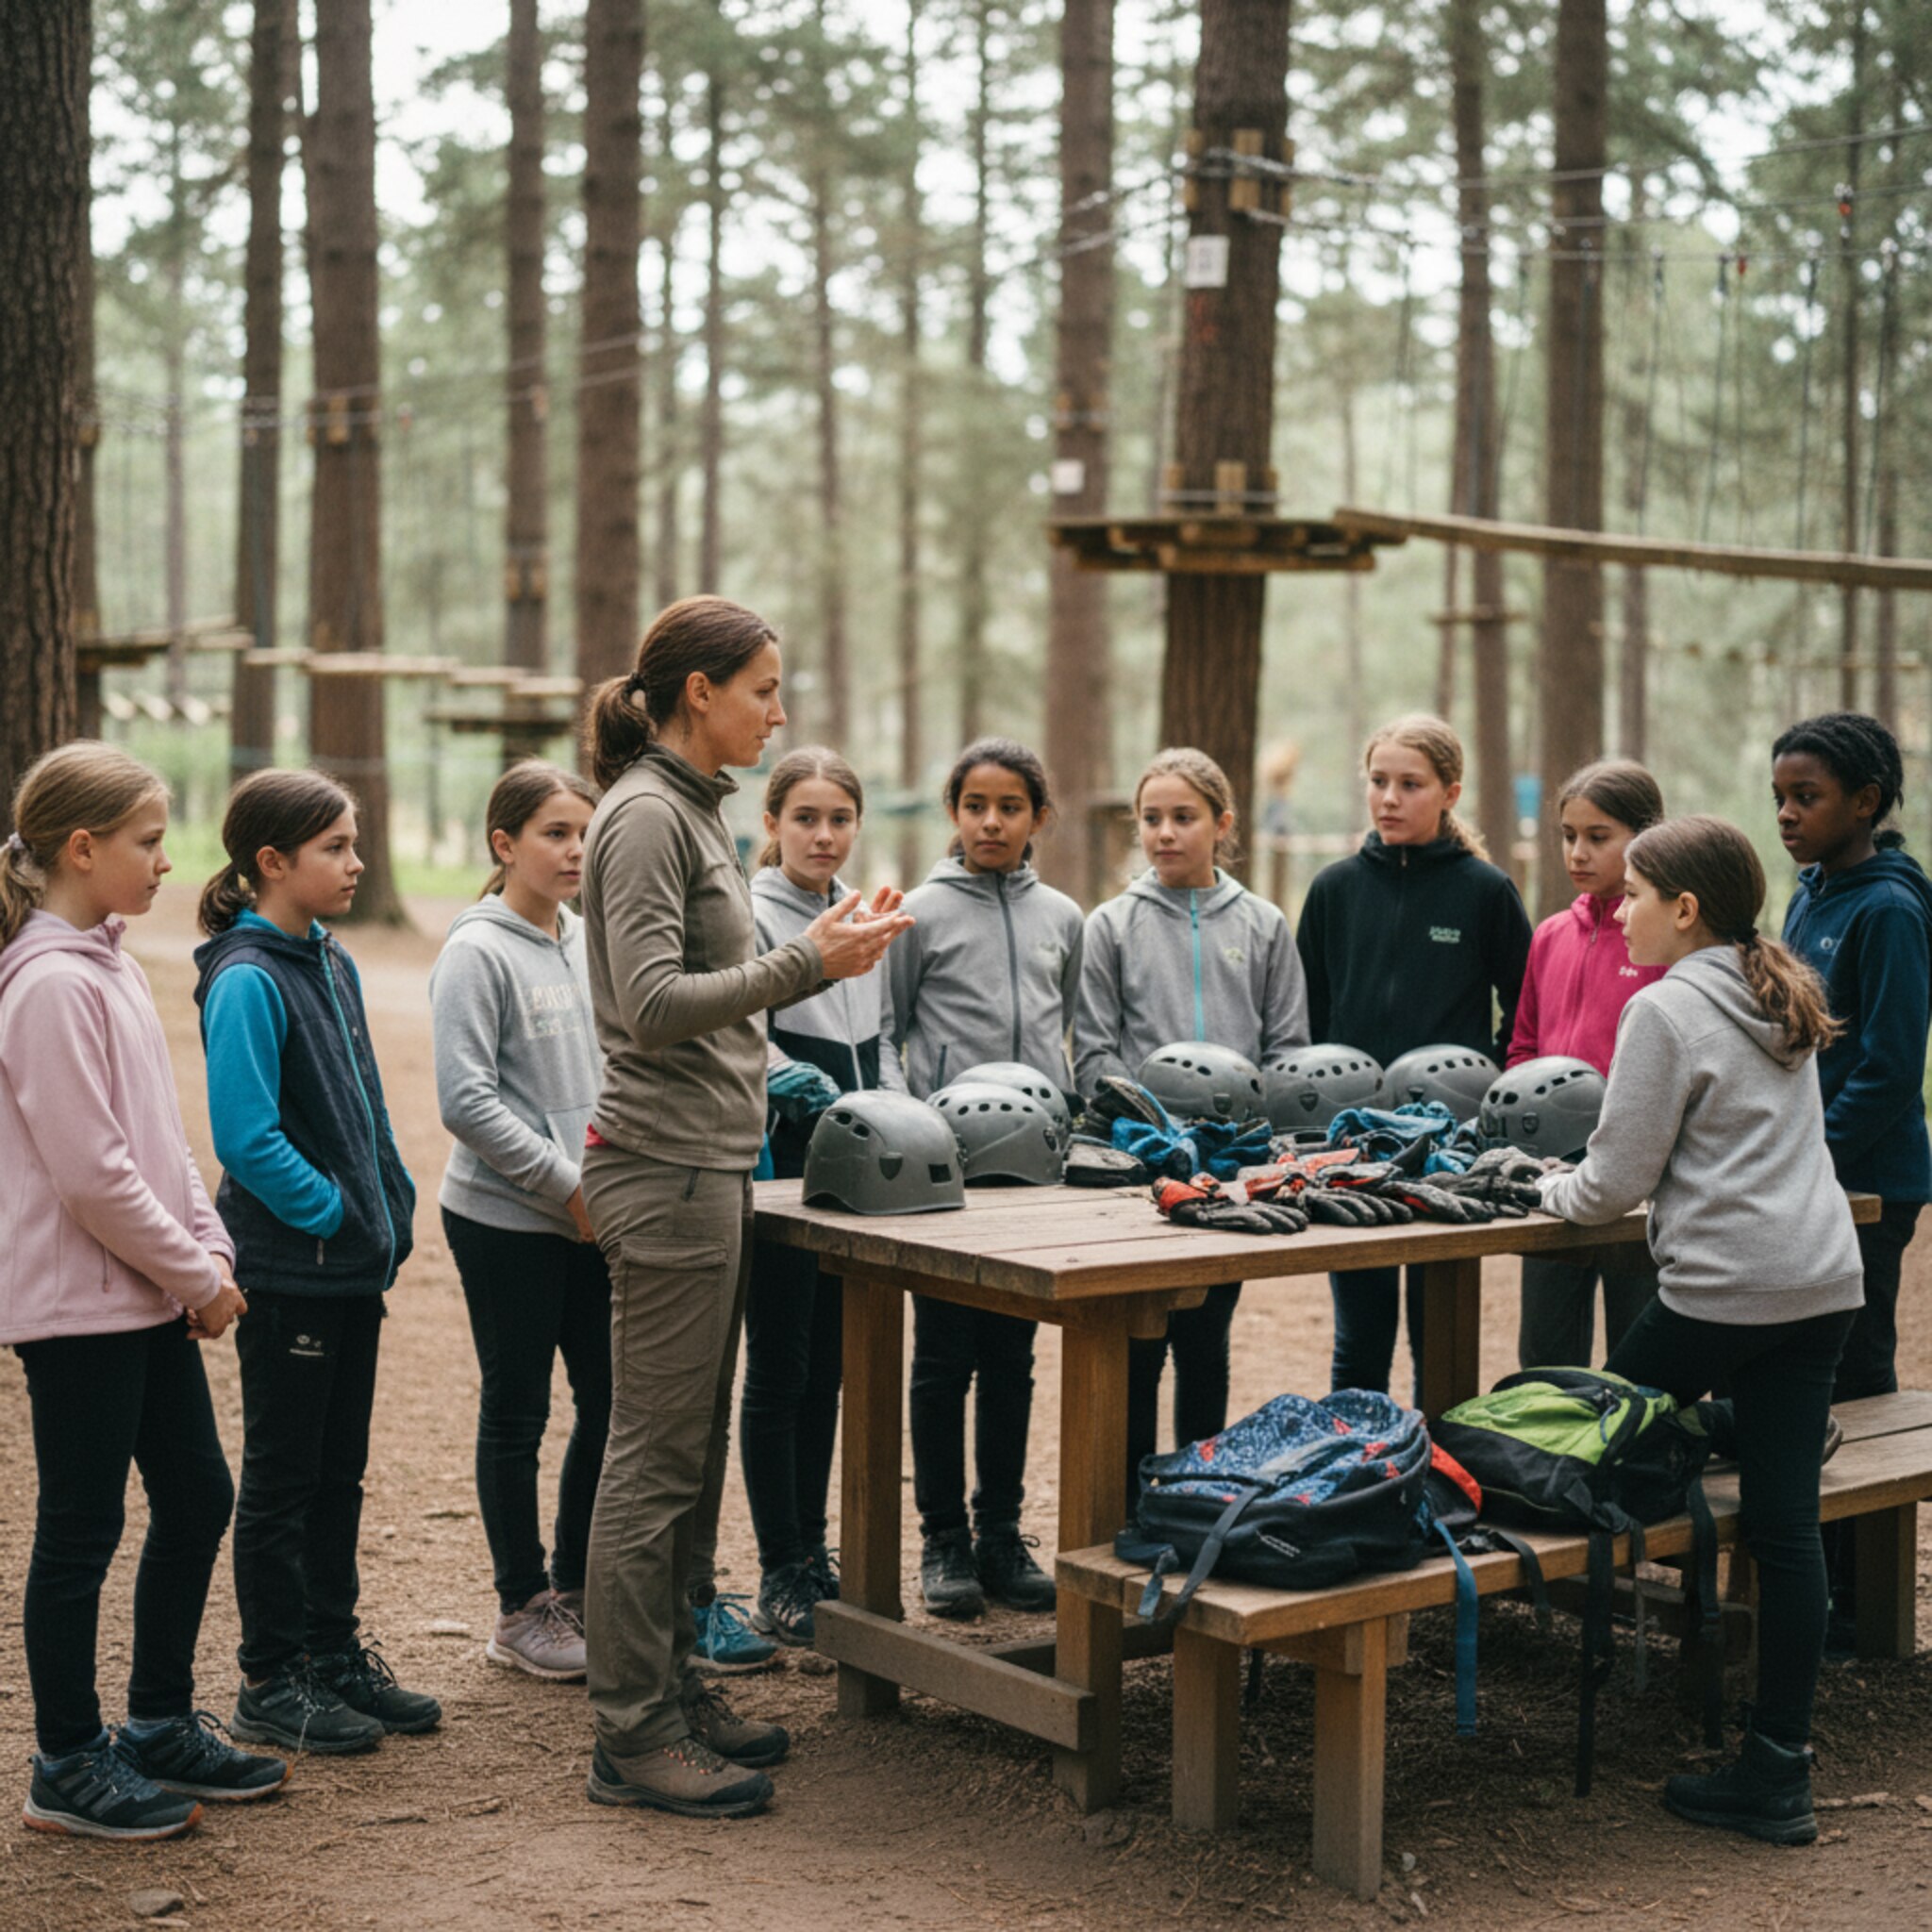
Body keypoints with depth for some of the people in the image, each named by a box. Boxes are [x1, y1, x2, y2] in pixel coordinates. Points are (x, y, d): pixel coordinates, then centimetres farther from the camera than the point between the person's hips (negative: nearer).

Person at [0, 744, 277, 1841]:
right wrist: (195, 1275, -12)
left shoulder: (111, 969, 12)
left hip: (152, 1300, 9)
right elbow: (90, 1172, -21)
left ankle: (161, 1726, 29)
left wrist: (211, 1253, 6)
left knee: (197, 1498, 15)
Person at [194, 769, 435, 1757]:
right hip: (287, 1268, -8)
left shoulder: (331, 962, 10)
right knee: (281, 1478, 3)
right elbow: (246, 1137, -23)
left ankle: (335, 1655, 27)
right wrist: (333, 1212, -17)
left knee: (339, 1468, 16)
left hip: (352, 1265, 8)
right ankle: (271, 1683, 14)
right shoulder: (247, 980, -17)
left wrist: (391, 1207, 9)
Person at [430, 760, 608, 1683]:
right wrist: (568, 1183, -17)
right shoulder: (478, 951, -11)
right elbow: (467, 1099, -17)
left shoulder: (587, 942, 10)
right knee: (517, 1414, 4)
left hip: (591, 1220, 6)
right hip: (506, 1220, -6)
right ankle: (522, 1609, 17)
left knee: (610, 1399, 10)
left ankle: (577, 1587, 25)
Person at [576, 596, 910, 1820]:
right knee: (658, 1454, -4)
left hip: (711, 1165, 10)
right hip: (667, 1168, -10)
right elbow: (654, 1004, -21)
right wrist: (808, 963, -19)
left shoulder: (695, 811, 16)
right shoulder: (646, 816, -13)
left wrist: (825, 948, 10)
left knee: (692, 1449, 14)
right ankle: (634, 1736, 3)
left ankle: (672, 1690, 23)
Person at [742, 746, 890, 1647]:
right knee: (778, 1370, -1)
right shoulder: (751, 919, -8)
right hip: (782, 1169, -7)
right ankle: (781, 1573, 7)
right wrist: (803, 1088, -35)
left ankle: (813, 1549, 22)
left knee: (829, 1367, 12)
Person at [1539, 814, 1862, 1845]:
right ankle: (1779, 1769, 5)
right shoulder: (1783, 1003, 16)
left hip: (1724, 1285, -8)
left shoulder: (1665, 1009, -8)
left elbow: (1616, 1182, -9)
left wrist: (1553, 1191, 12)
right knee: (1785, 1523, 4)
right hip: (1822, 1281, 8)